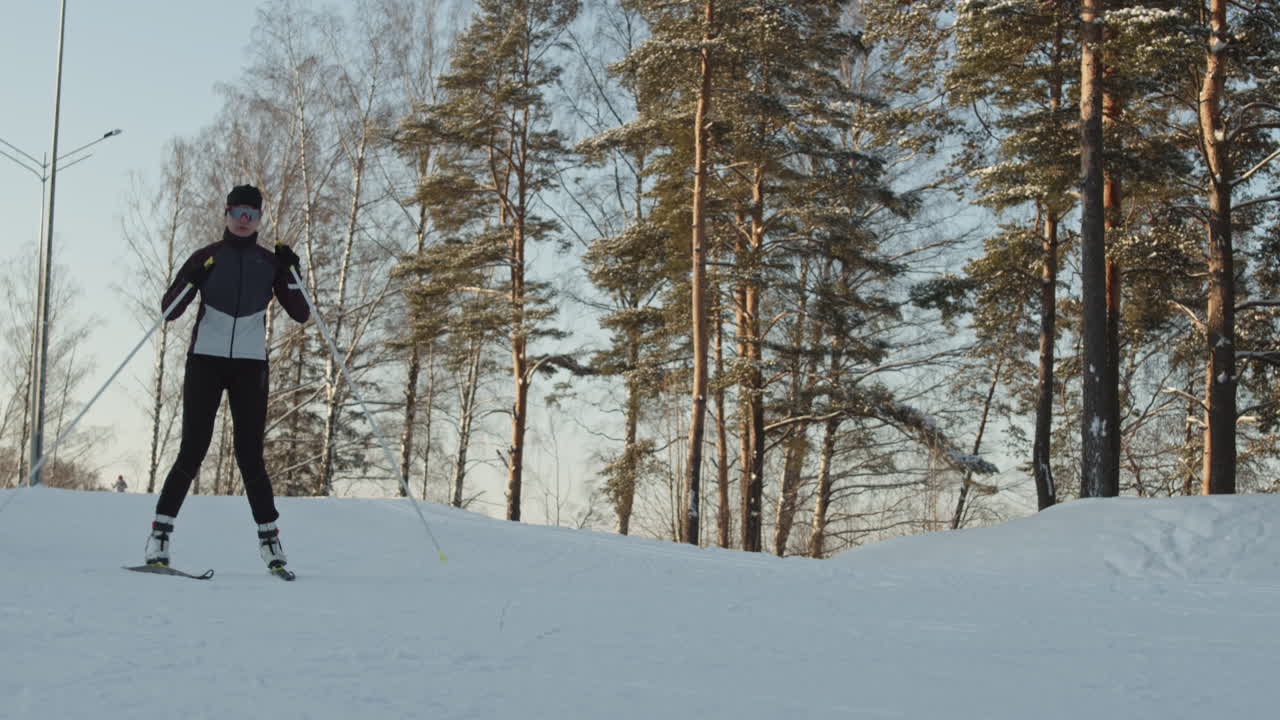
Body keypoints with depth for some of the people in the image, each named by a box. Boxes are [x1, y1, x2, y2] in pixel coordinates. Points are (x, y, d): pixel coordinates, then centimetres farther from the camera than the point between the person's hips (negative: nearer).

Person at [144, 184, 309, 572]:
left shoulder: (271, 262, 10)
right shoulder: (206, 257, 5)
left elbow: (301, 314, 5)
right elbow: (168, 310, 2)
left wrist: (291, 274, -9)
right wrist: (191, 280, -16)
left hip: (250, 365, 1)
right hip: (205, 360, -1)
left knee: (250, 455, -3)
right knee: (192, 452, -8)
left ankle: (269, 538, 5)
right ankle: (160, 534, 0)